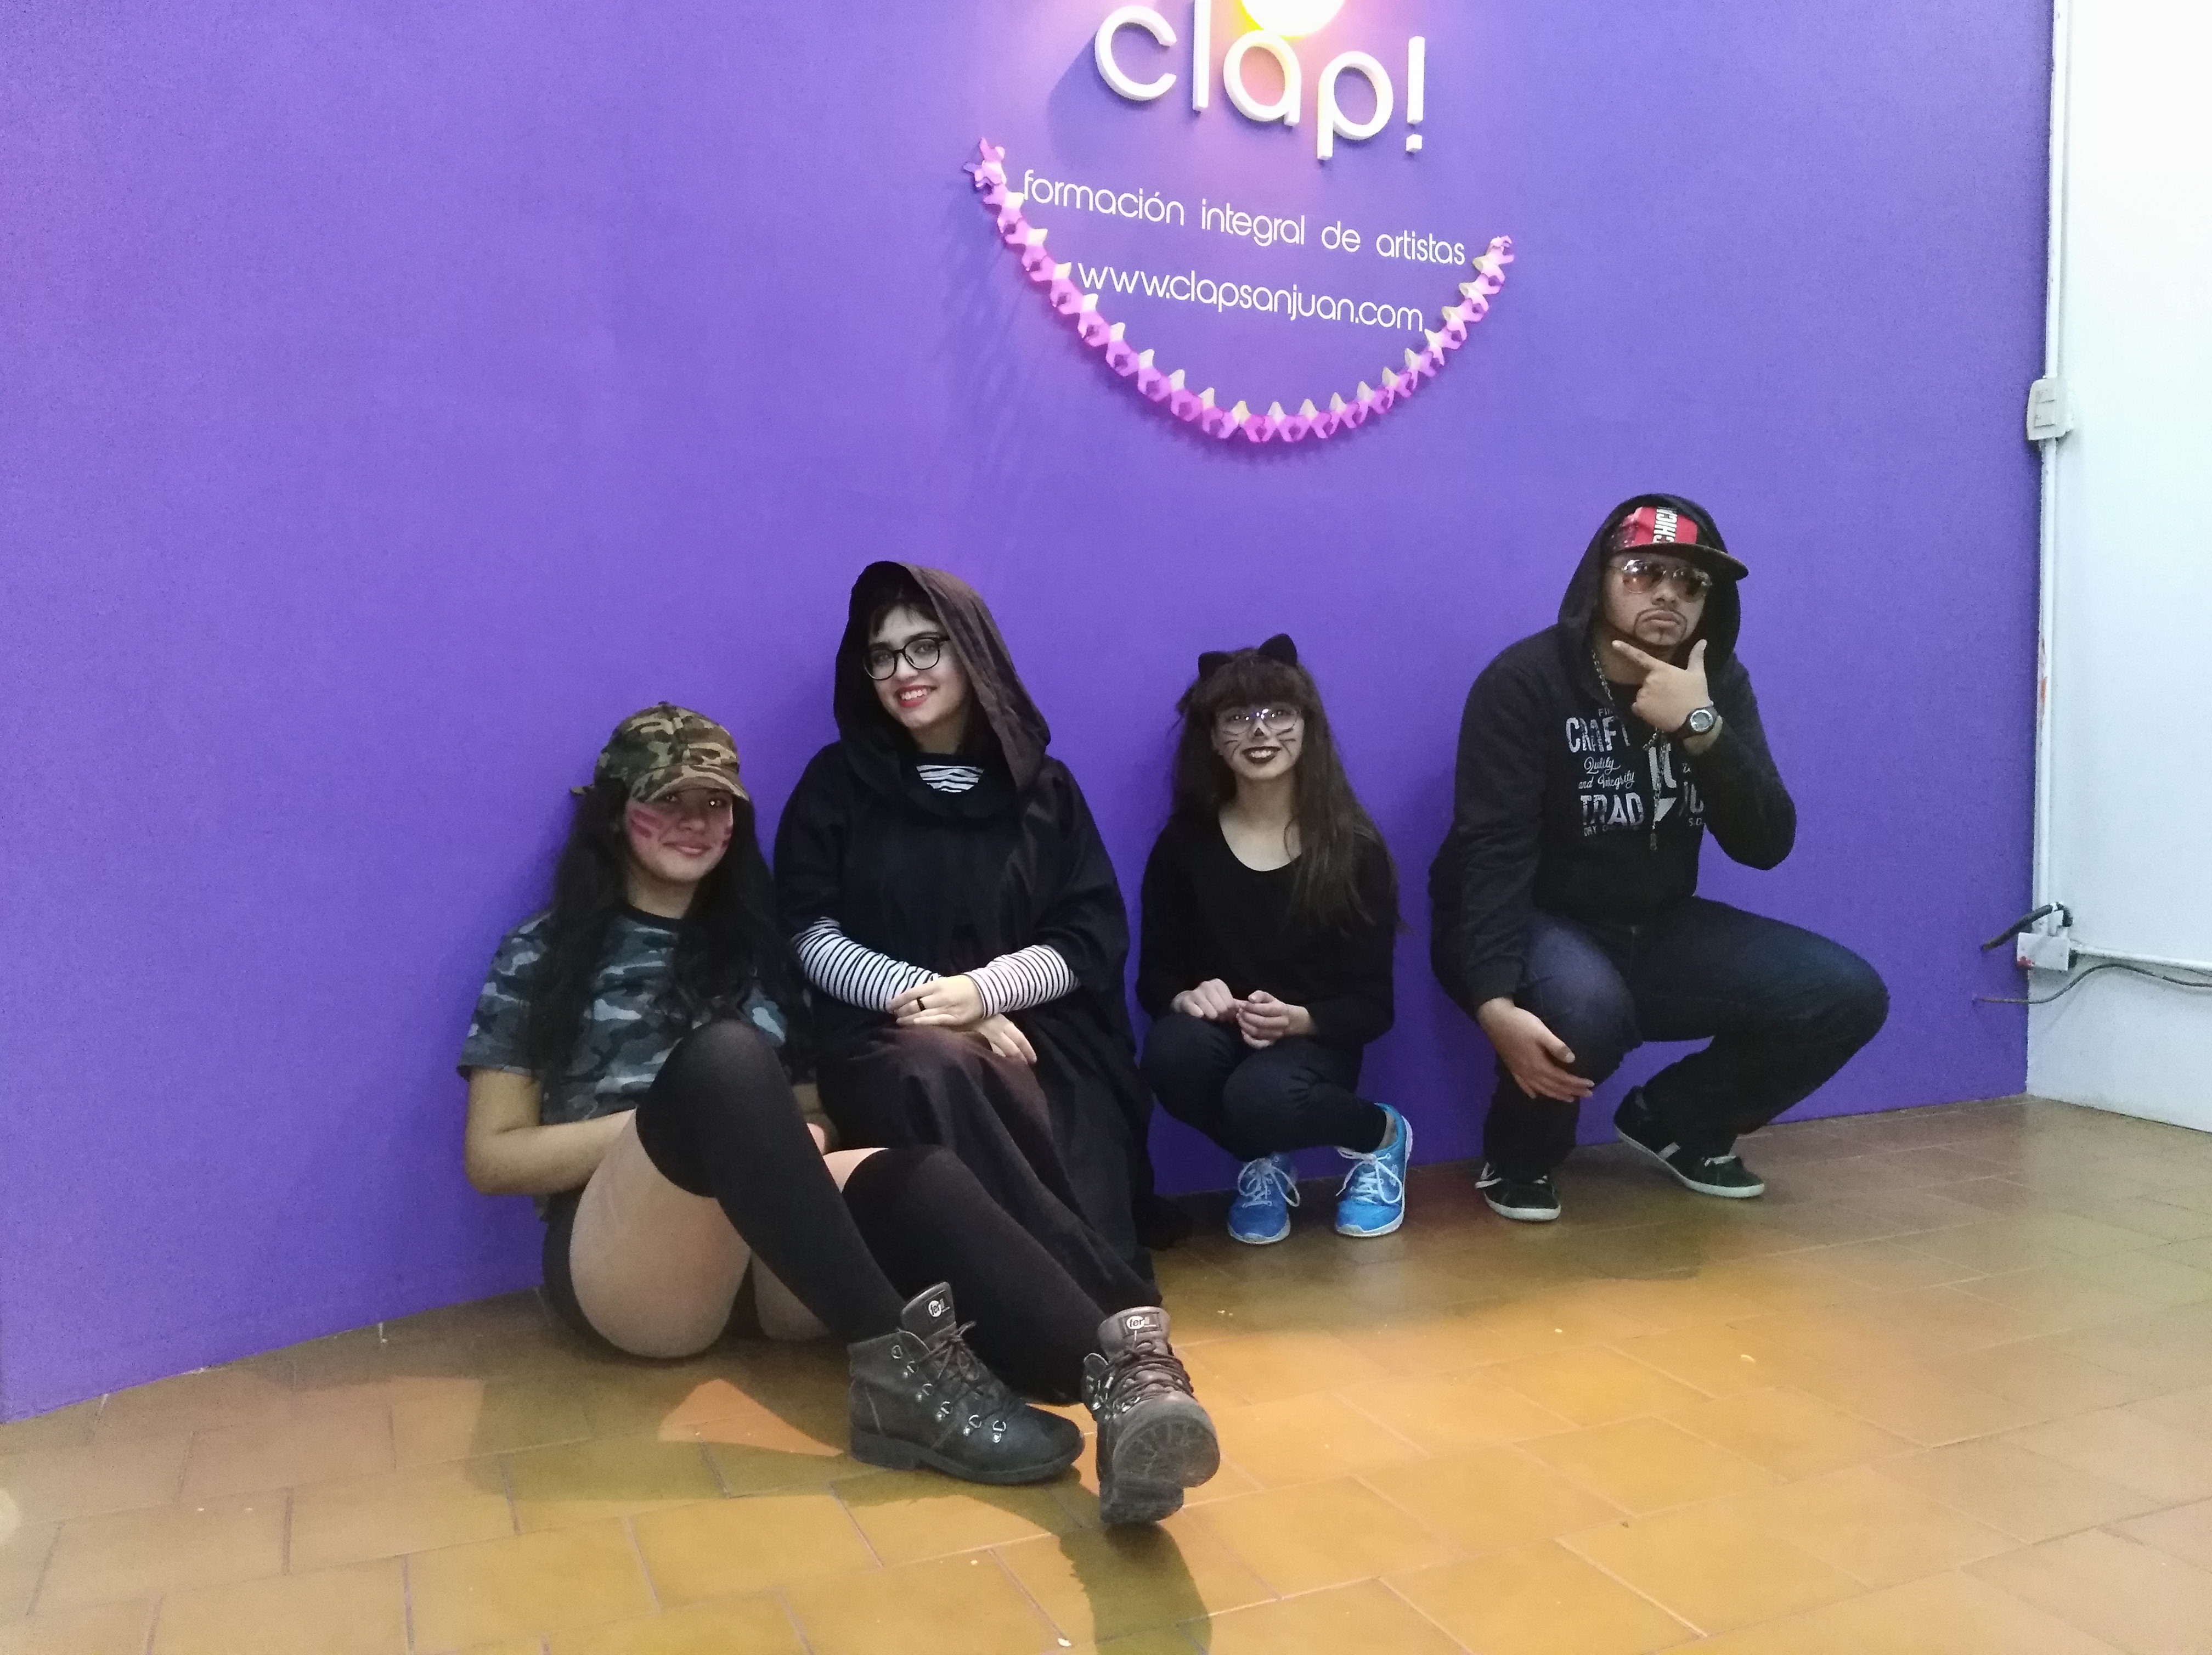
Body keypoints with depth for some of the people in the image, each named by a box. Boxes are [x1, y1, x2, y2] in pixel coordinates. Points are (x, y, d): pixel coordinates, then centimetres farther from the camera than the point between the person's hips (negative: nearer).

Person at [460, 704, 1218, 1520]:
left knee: (917, 1178, -31)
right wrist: (673, 1115, -9)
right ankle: (900, 1359, -39)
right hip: (621, 1260, -3)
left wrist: (733, 1122, -7)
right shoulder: (542, 955, 9)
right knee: (724, 1057, -33)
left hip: (765, 1256, 3)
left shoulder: (754, 942, 20)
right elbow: (492, 1159, 3)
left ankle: (1119, 1370, -55)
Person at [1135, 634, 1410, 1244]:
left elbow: (1372, 1004, -5)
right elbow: (1152, 976, 3)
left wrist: (1297, 1019, -25)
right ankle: (1264, 1162, 1)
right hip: (1222, 1038, 2)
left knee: (1261, 1098, -36)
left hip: (1312, 1045, -2)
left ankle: (1380, 1136, 2)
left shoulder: (1355, 847, -4)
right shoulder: (1184, 844, 0)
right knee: (1172, 1054, -33)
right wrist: (1185, 998, -21)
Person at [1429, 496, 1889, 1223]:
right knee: (1585, 1009, -39)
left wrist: (1700, 727, -25)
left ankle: (1676, 1121, 15)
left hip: (1656, 930, 6)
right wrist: (1496, 1003, -40)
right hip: (1535, 926, -6)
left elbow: (1766, 845, -9)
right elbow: (1493, 852, -26)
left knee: (1847, 996, -9)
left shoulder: (1720, 682, 0)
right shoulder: (1525, 681, -17)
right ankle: (1520, 1156, -5)